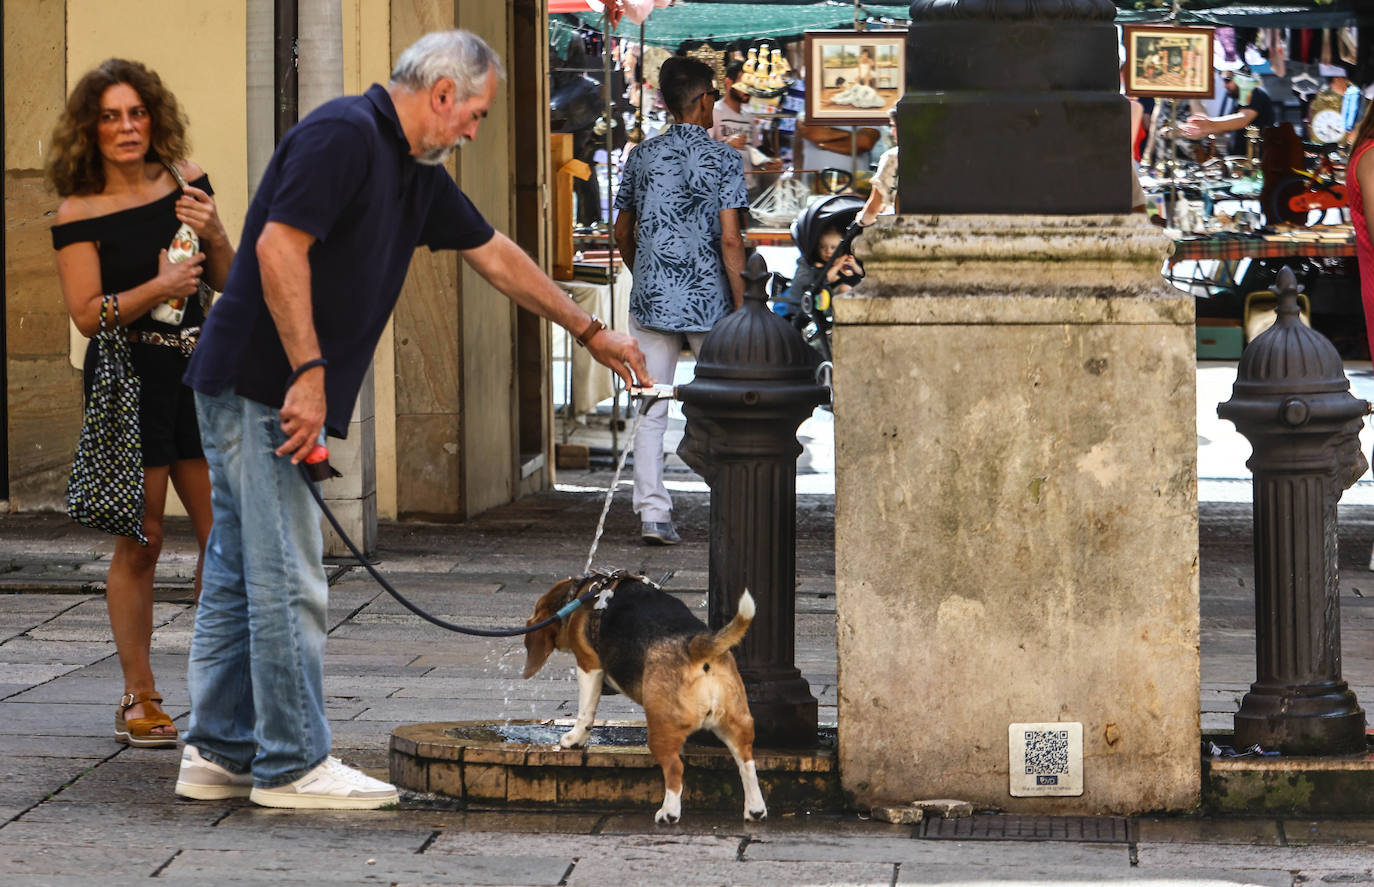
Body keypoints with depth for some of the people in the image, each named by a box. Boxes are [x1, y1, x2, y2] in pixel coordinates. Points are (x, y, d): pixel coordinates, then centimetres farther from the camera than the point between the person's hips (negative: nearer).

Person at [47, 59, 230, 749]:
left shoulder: (185, 184, 8)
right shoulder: (79, 214, -5)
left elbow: (228, 282, 14)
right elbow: (87, 314, -9)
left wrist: (213, 235, -5)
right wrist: (157, 289, -21)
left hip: (196, 373, 5)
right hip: (128, 381, -5)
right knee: (139, 542, -4)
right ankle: (139, 699, 4)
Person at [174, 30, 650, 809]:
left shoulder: (416, 171, 16)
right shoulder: (344, 134, -15)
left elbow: (495, 254, 26)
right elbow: (279, 247, -23)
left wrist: (590, 331, 31)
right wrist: (308, 374, -24)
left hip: (276, 394, 10)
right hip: (263, 386, -10)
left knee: (241, 576, 12)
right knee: (288, 579, -7)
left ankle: (219, 754, 16)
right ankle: (293, 765, -3)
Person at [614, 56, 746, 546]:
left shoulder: (642, 156, 6)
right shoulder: (723, 159, -7)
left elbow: (623, 233, 14)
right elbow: (728, 239, -13)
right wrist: (742, 306, -8)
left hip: (651, 302, 3)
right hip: (708, 302, -3)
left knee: (651, 414, 2)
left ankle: (653, 513, -4)